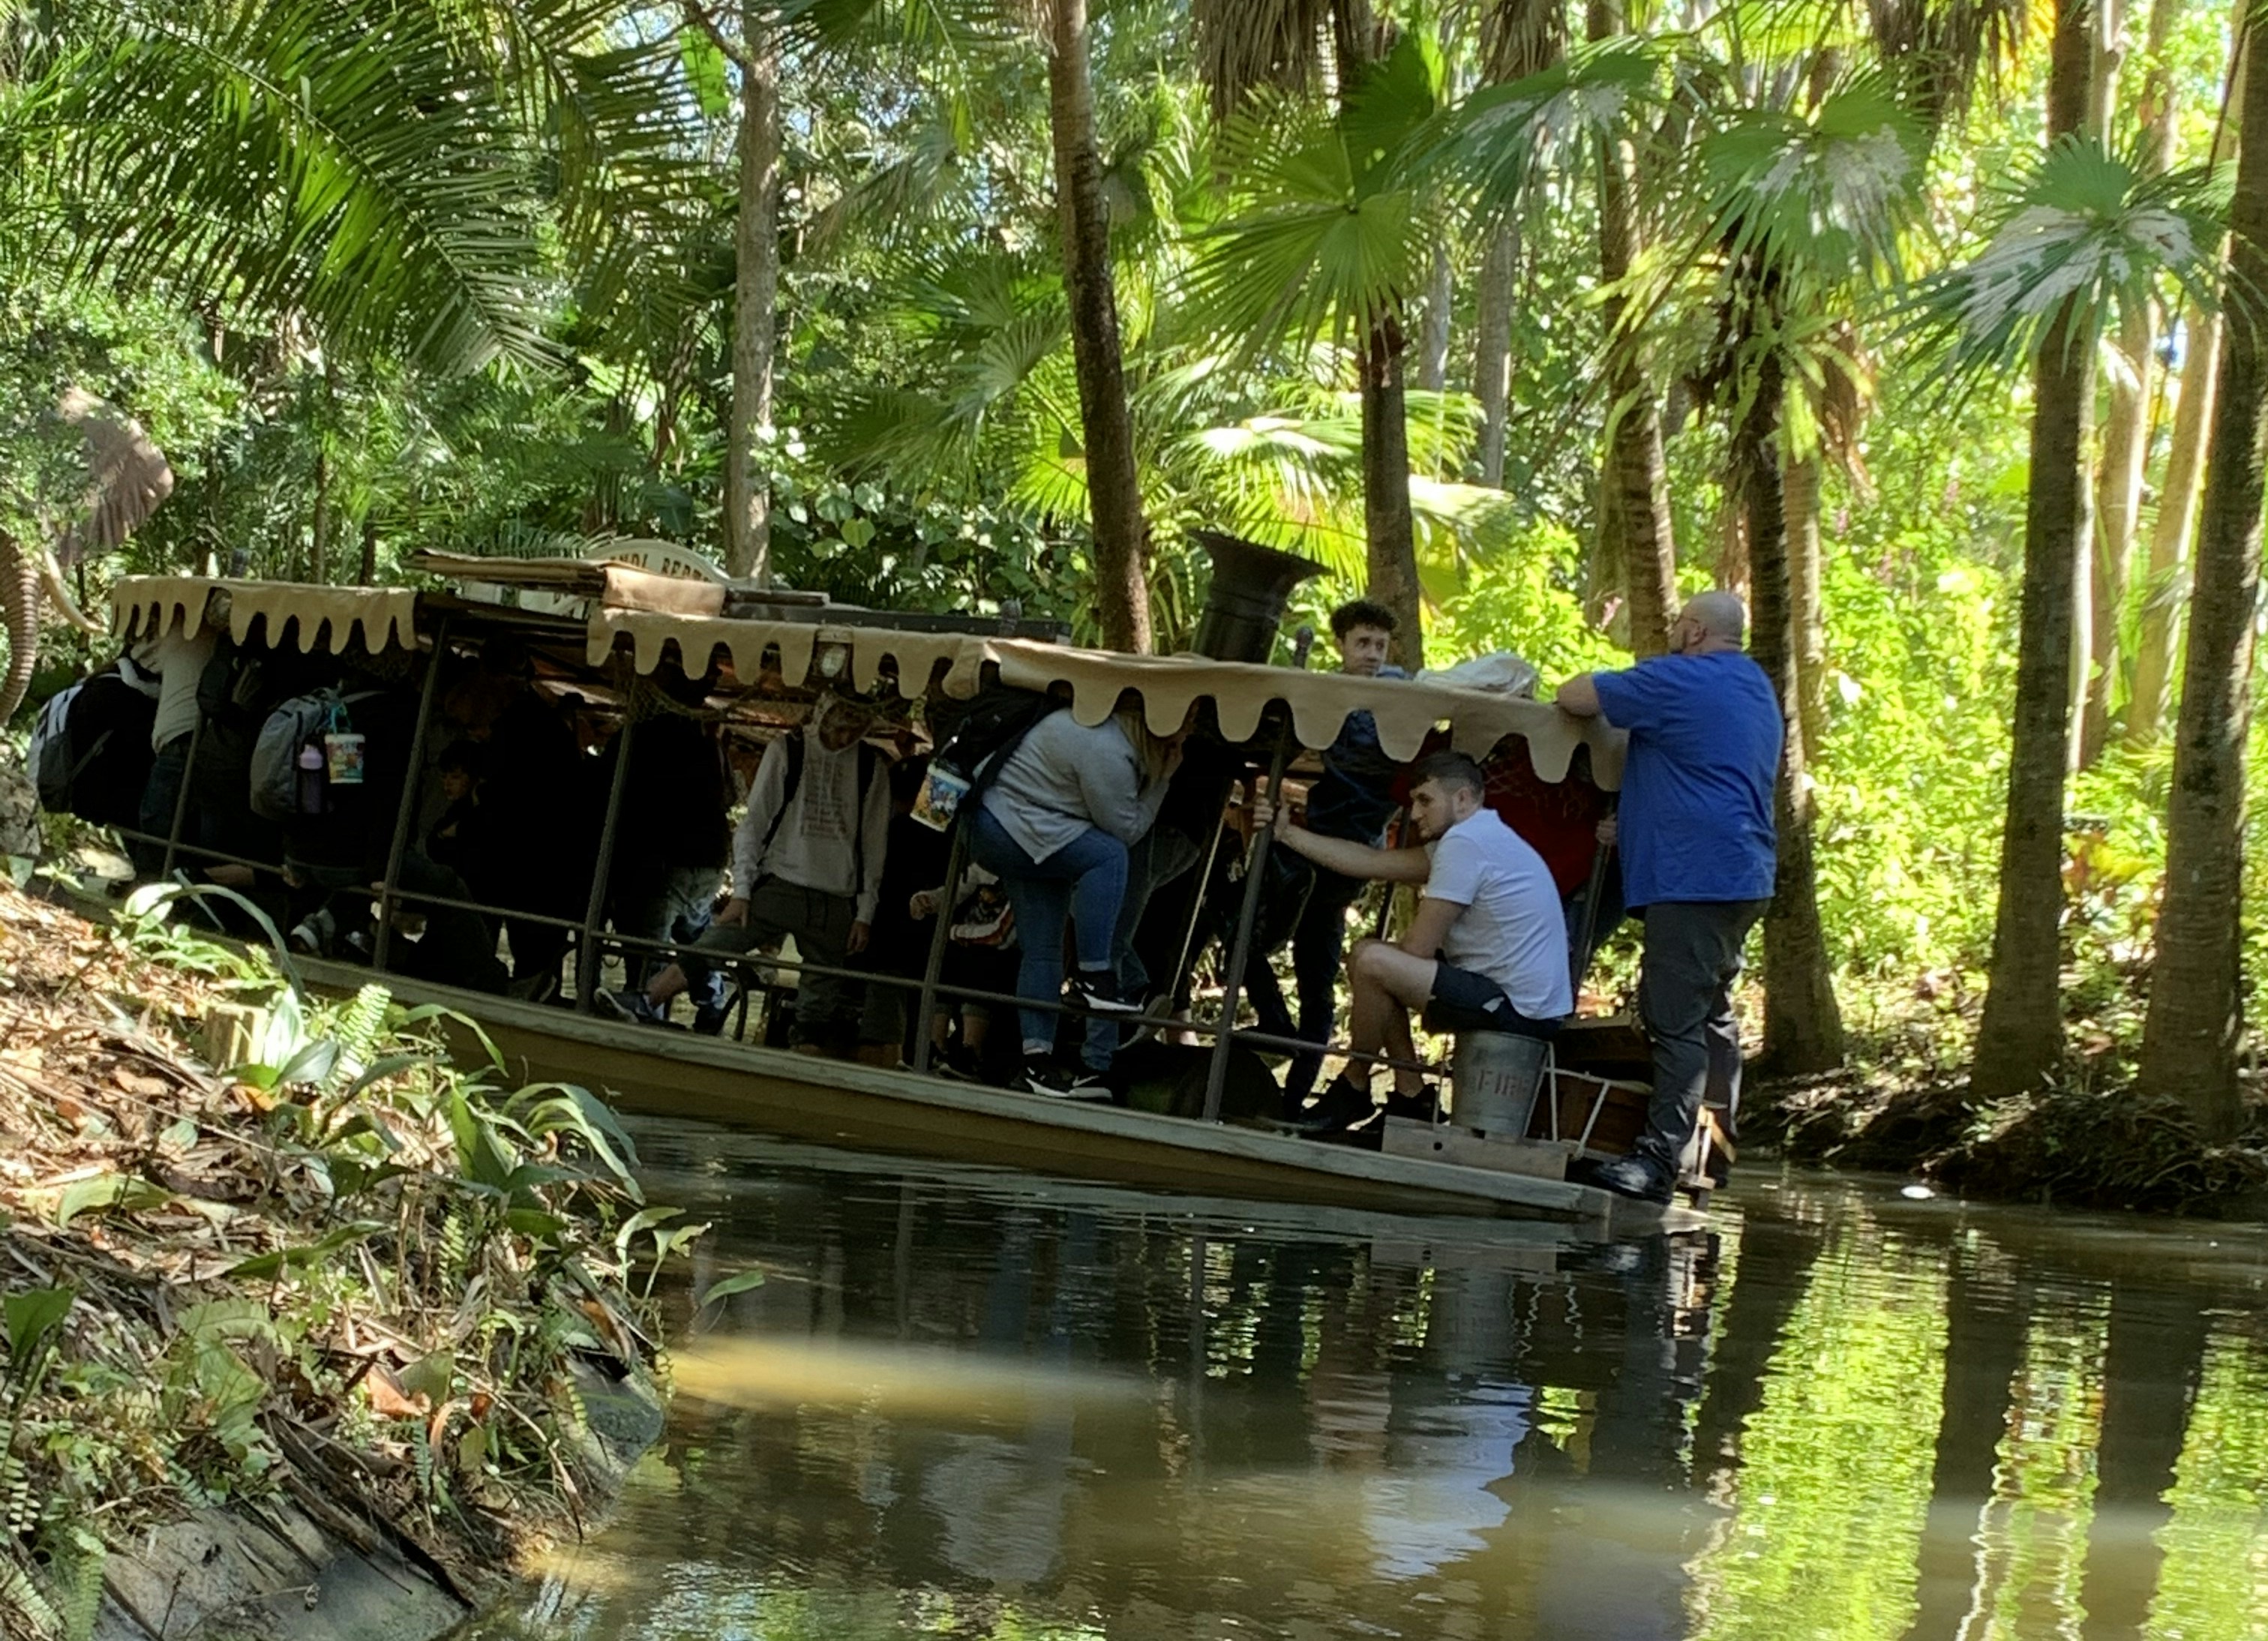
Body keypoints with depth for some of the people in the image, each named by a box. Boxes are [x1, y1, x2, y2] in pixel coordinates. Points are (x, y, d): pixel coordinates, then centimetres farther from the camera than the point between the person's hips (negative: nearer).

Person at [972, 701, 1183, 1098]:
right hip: (1007, 826, -11)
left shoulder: (1113, 728, 5)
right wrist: (1162, 780, -13)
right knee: (1107, 856, -27)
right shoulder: (1106, 752, -26)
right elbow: (1125, 831, -17)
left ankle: (1037, 1056, 4)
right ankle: (1093, 977, -26)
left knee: (1043, 949, 6)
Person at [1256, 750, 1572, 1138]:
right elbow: (1372, 863, 16)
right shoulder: (1480, 838, 15)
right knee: (1370, 956, 15)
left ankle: (1353, 1088, 1)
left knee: (1372, 962, -20)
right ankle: (1410, 1096, 13)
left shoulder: (1464, 842, -16)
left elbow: (1417, 951, -16)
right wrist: (1285, 833, 15)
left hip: (1518, 1009, -11)